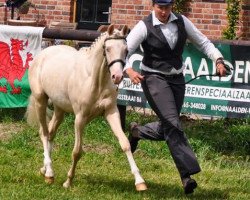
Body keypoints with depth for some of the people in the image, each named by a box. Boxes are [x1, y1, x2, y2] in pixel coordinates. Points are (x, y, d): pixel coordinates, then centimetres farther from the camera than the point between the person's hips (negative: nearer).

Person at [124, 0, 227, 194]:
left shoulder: (181, 21, 2)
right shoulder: (144, 27, -11)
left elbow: (203, 42, 8)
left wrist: (218, 59, -8)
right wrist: (129, 71, -35)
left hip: (177, 79, 6)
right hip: (154, 78, -6)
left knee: (167, 128, 12)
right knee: (172, 123, -18)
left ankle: (137, 131, 44)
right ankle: (187, 174, -19)